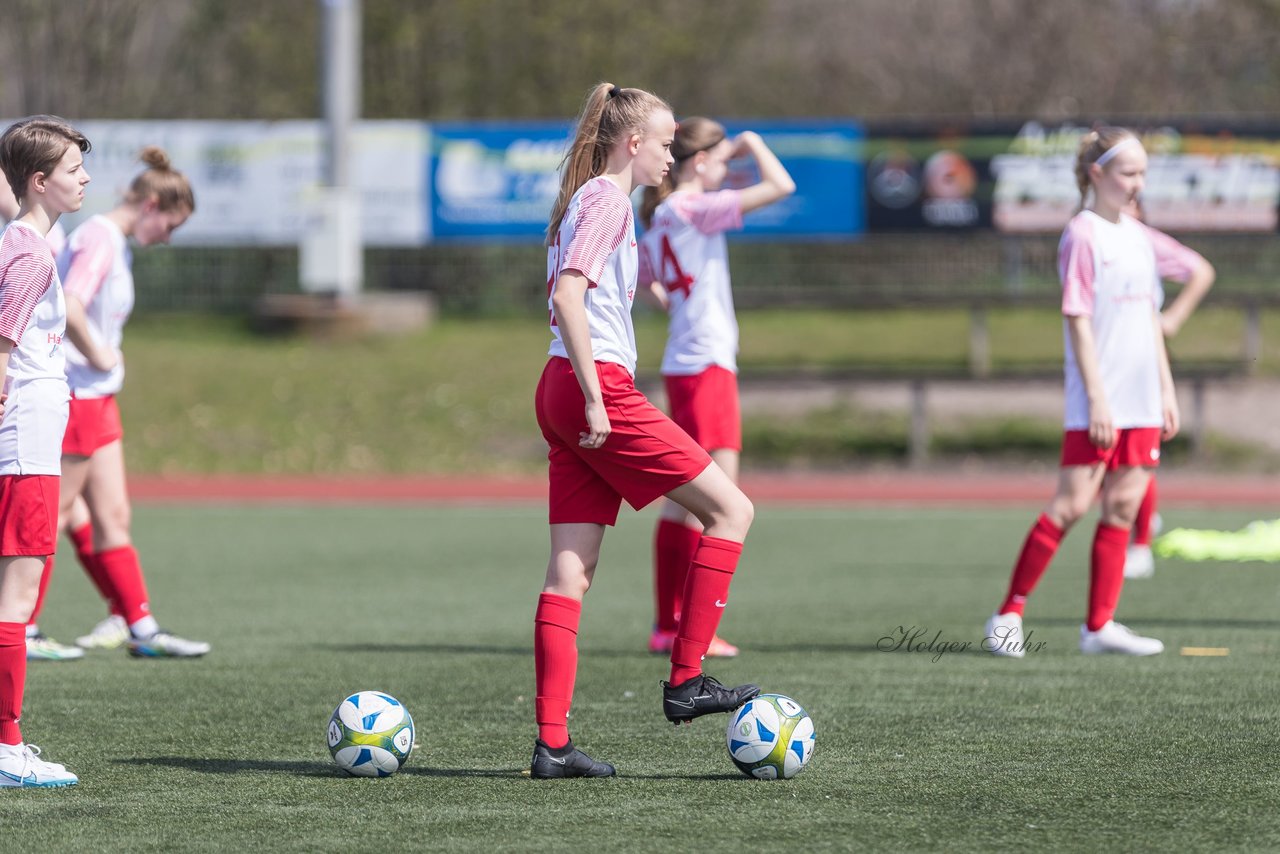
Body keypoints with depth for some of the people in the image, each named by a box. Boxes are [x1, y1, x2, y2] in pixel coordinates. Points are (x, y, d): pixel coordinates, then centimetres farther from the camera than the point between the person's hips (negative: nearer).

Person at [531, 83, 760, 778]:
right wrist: (594, 400, -21)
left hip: (562, 393, 10)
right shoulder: (608, 199, -8)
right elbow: (568, 296, -20)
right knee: (732, 510, -3)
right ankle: (686, 681, -4)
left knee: (570, 568, 4)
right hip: (600, 385, -10)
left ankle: (552, 743, -1)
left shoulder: (587, 199, 21)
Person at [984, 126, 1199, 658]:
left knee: (1123, 505, 4)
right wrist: (1096, 397, -17)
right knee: (1073, 503, -10)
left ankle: (1099, 625, 8)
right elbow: (1077, 319, -12)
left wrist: (1166, 391, 17)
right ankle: (1009, 614, -3)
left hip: (1141, 402, 7)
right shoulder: (1082, 235, -8)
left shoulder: (1140, 237, 14)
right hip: (1098, 401, -7)